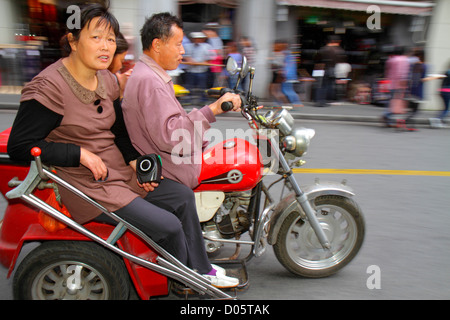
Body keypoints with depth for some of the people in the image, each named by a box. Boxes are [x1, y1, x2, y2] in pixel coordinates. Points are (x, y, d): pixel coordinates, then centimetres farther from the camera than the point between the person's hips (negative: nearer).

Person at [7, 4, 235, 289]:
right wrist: (81, 154, -22)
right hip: (88, 186, -8)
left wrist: (135, 161, 2)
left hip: (120, 172, 9)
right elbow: (19, 147, -17)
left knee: (182, 199, 4)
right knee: (168, 226, -14)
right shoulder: (49, 87, -18)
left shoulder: (107, 80, 6)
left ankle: (202, 271, 21)